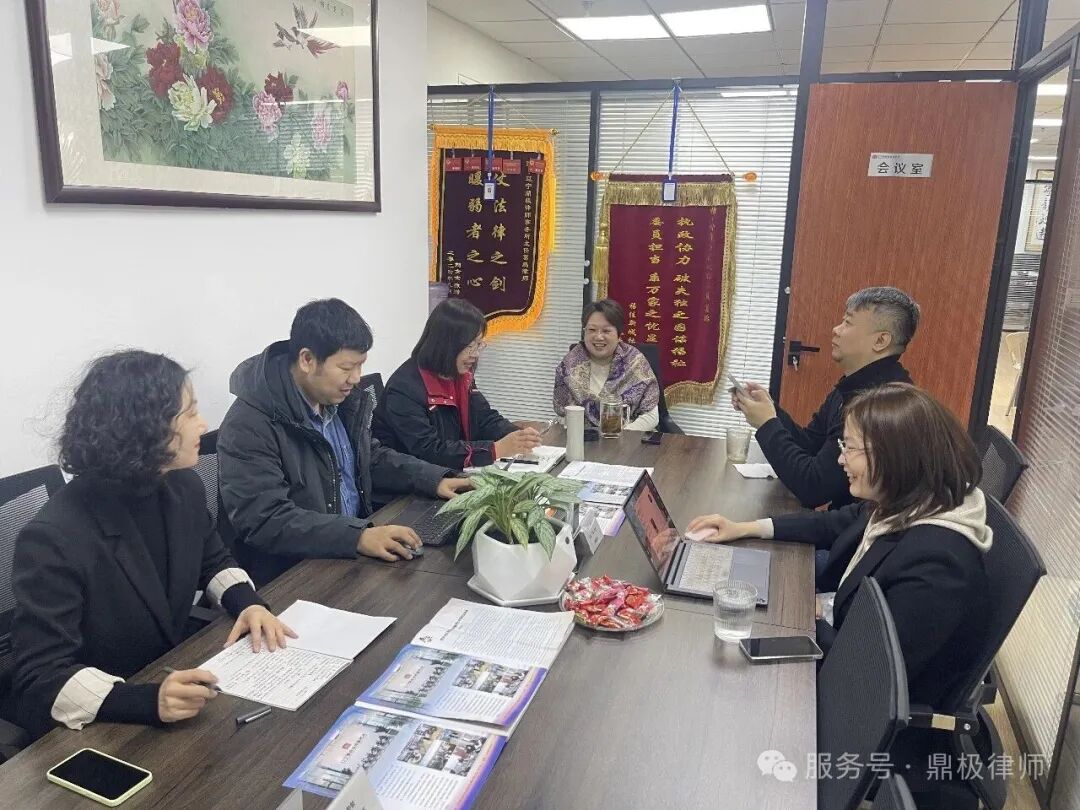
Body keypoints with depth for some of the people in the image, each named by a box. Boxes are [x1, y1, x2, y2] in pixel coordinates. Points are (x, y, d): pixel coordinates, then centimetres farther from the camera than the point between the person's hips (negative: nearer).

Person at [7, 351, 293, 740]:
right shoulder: (54, 539, -25)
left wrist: (248, 603, -8)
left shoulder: (183, 487, -6)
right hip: (100, 726, -6)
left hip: (176, 676, 6)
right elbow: (41, 683, -24)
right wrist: (149, 701, -39)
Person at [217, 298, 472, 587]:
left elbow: (373, 458, 17)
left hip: (355, 552, 7)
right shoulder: (250, 425, -20)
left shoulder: (341, 401, 4)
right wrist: (357, 537, -34)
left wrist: (436, 479, 3)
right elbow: (265, 520, -26)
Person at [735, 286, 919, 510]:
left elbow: (812, 489, -25)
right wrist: (769, 409, -4)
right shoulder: (855, 387, 5)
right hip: (845, 515, 8)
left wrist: (767, 424, -15)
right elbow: (809, 445, 11)